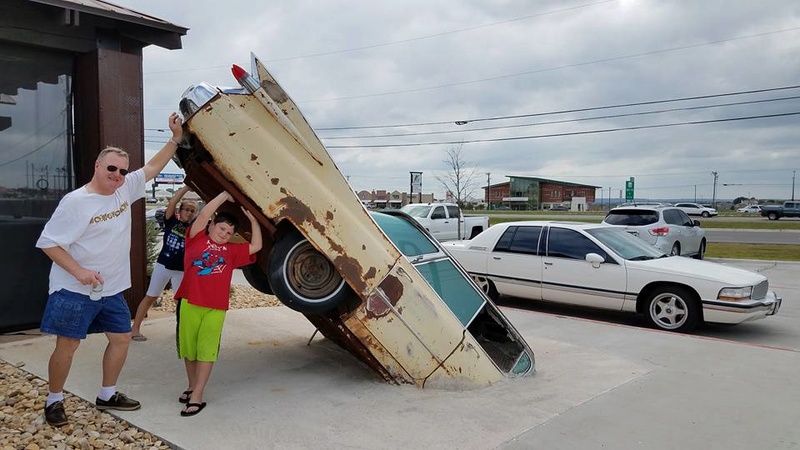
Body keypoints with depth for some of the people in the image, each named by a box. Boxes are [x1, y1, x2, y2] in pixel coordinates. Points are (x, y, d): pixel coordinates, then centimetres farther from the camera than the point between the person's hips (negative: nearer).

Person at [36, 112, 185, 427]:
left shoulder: (124, 189, 2)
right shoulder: (75, 201, -17)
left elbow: (152, 168, 12)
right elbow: (48, 242, -15)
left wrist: (176, 139, 5)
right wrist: (79, 271, -24)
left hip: (111, 290, 7)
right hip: (74, 291, -7)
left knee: (122, 338, 12)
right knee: (67, 345, 2)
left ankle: (107, 395, 29)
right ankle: (54, 401, 22)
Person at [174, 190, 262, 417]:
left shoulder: (231, 251, 15)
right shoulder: (197, 239, 8)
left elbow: (256, 246, 13)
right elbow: (204, 215, -2)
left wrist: (252, 218, 10)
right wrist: (226, 195, 3)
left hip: (216, 308, 1)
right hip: (189, 302, -1)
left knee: (206, 351, -2)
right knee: (188, 348, 10)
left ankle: (197, 397, 3)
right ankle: (192, 387, 30)